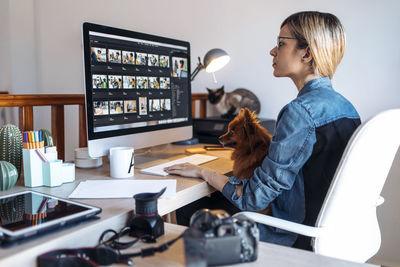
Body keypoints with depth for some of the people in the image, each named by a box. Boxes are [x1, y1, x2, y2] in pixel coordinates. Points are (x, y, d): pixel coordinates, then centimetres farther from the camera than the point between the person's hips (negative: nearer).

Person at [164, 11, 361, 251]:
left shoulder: (301, 110, -25)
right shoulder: (346, 107, 3)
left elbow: (255, 198, -22)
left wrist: (203, 172, -7)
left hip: (296, 238, -9)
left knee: (189, 213, 7)